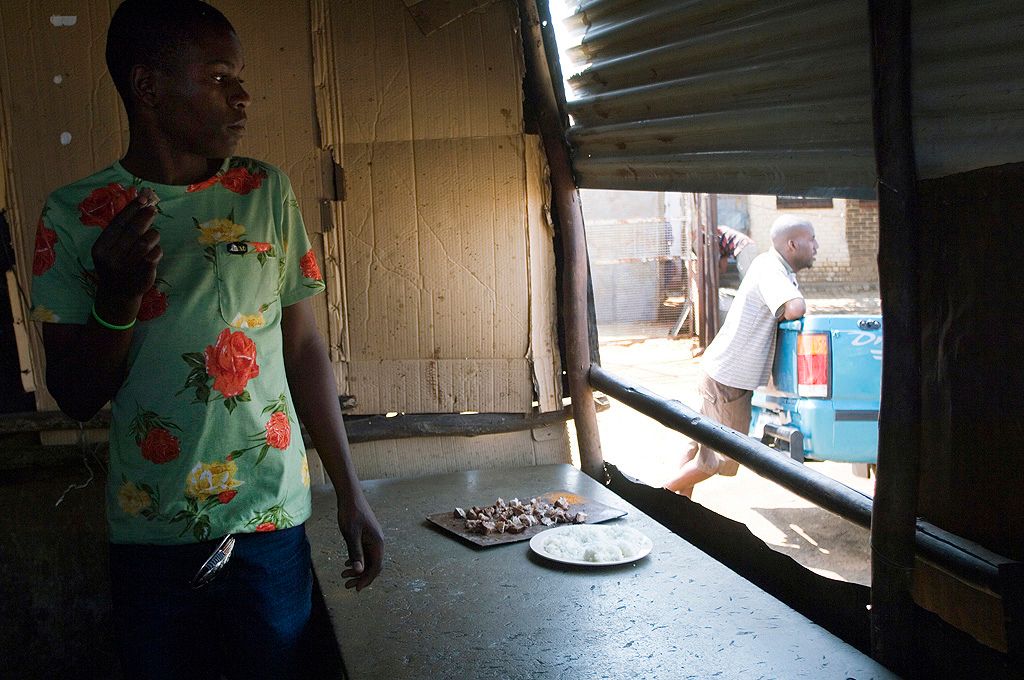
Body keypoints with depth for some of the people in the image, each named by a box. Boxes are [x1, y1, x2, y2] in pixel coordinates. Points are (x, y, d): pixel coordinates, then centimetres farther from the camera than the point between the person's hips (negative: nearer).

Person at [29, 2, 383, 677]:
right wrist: (118, 299, -20)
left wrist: (350, 492, 3)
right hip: (148, 535, 0)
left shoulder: (267, 193, 0)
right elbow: (75, 398, -1)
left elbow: (304, 347, 4)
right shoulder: (75, 215, -3)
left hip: (272, 522, 1)